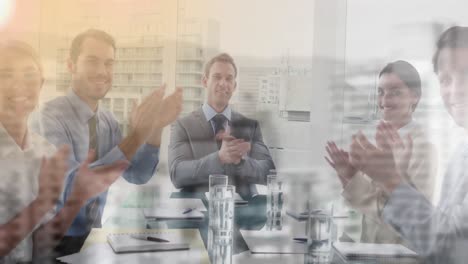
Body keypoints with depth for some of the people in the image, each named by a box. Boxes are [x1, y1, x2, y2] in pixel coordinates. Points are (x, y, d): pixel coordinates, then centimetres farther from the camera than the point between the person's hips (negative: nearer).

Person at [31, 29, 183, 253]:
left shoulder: (108, 122, 5)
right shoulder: (51, 117, -17)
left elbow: (137, 175, -1)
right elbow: (69, 189, -28)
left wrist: (156, 128, -16)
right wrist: (135, 136, -31)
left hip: (92, 237, 6)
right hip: (55, 243, -6)